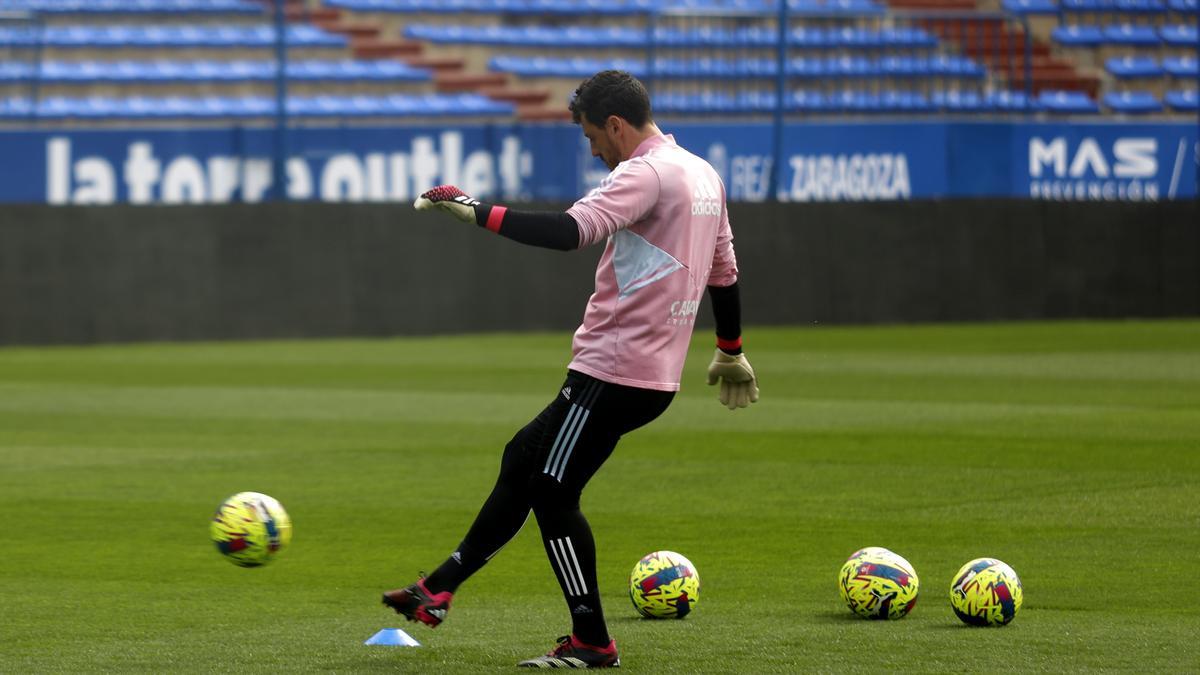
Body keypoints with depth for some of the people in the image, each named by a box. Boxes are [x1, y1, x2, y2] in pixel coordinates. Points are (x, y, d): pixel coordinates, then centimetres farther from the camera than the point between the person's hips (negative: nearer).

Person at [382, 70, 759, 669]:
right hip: (656, 373, 10)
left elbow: (571, 231, -29)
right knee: (523, 459, 17)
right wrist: (730, 353, 35)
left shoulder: (646, 174, -16)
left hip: (613, 370, -10)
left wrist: (478, 211, -27)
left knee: (552, 491, -4)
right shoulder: (703, 175, 14)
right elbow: (724, 271, 24)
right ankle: (440, 588, 24)